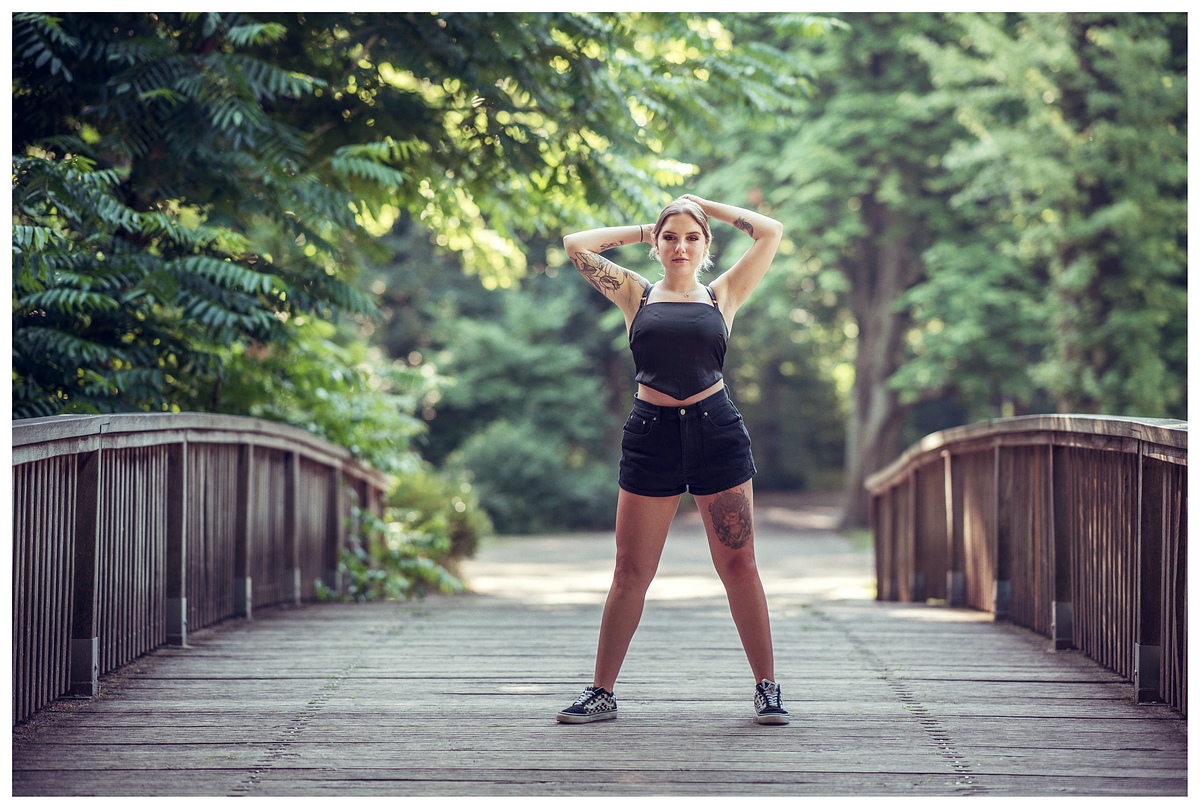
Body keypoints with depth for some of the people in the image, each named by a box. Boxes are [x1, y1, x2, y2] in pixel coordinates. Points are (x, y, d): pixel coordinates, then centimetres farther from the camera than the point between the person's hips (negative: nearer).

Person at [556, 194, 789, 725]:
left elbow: (771, 233, 6)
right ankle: (601, 692, 10)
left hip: (716, 431, 0)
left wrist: (704, 206, 14)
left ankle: (766, 688, 9)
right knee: (630, 572, 3)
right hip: (651, 434, 0)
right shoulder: (637, 296, 11)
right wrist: (641, 231, 15)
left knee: (738, 566, 2)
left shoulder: (723, 294, 10)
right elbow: (576, 245, 7)